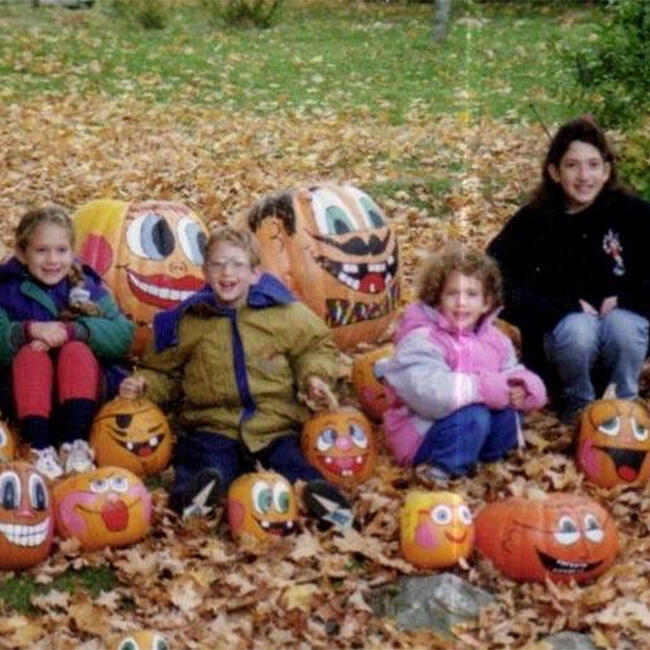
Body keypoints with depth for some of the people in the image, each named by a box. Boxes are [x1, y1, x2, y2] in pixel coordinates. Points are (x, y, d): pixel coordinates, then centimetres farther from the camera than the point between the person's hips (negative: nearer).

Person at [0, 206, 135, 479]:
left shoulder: (87, 286, 6)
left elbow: (122, 336, -10)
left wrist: (71, 330, -24)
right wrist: (29, 330, -30)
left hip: (84, 393, 0)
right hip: (28, 397, 0)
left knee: (77, 350, -26)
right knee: (30, 354, -27)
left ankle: (74, 443, -34)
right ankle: (39, 446, -37)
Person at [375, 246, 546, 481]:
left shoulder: (495, 339, 6)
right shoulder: (421, 340, -18)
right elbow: (427, 392, -34)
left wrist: (522, 390, -20)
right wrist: (486, 388, -32)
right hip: (423, 434, -7)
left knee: (509, 411, -15)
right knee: (473, 415, -31)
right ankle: (444, 469, -17)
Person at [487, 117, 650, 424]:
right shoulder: (534, 221, -8)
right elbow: (495, 275, -16)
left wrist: (625, 299, -17)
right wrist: (566, 306, -21)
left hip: (622, 316, 0)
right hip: (562, 326, 0)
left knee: (622, 328, -34)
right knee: (577, 330, -34)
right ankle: (578, 406, -4)